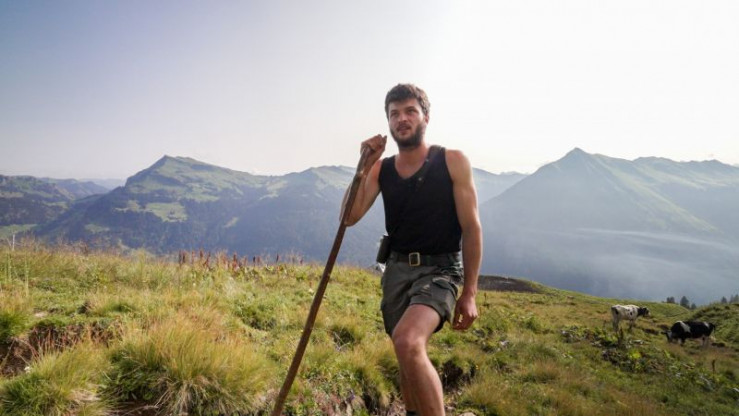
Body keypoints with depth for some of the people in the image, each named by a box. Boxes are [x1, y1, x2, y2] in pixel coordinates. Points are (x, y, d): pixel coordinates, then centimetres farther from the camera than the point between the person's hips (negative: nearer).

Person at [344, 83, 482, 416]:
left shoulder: (452, 161, -5)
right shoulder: (381, 169, 6)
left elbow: (471, 228, -6)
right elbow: (351, 216, -4)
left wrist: (469, 293, -9)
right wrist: (364, 165, -9)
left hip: (439, 271, -5)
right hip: (397, 270, 5)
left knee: (408, 342, -30)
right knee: (409, 357, 17)